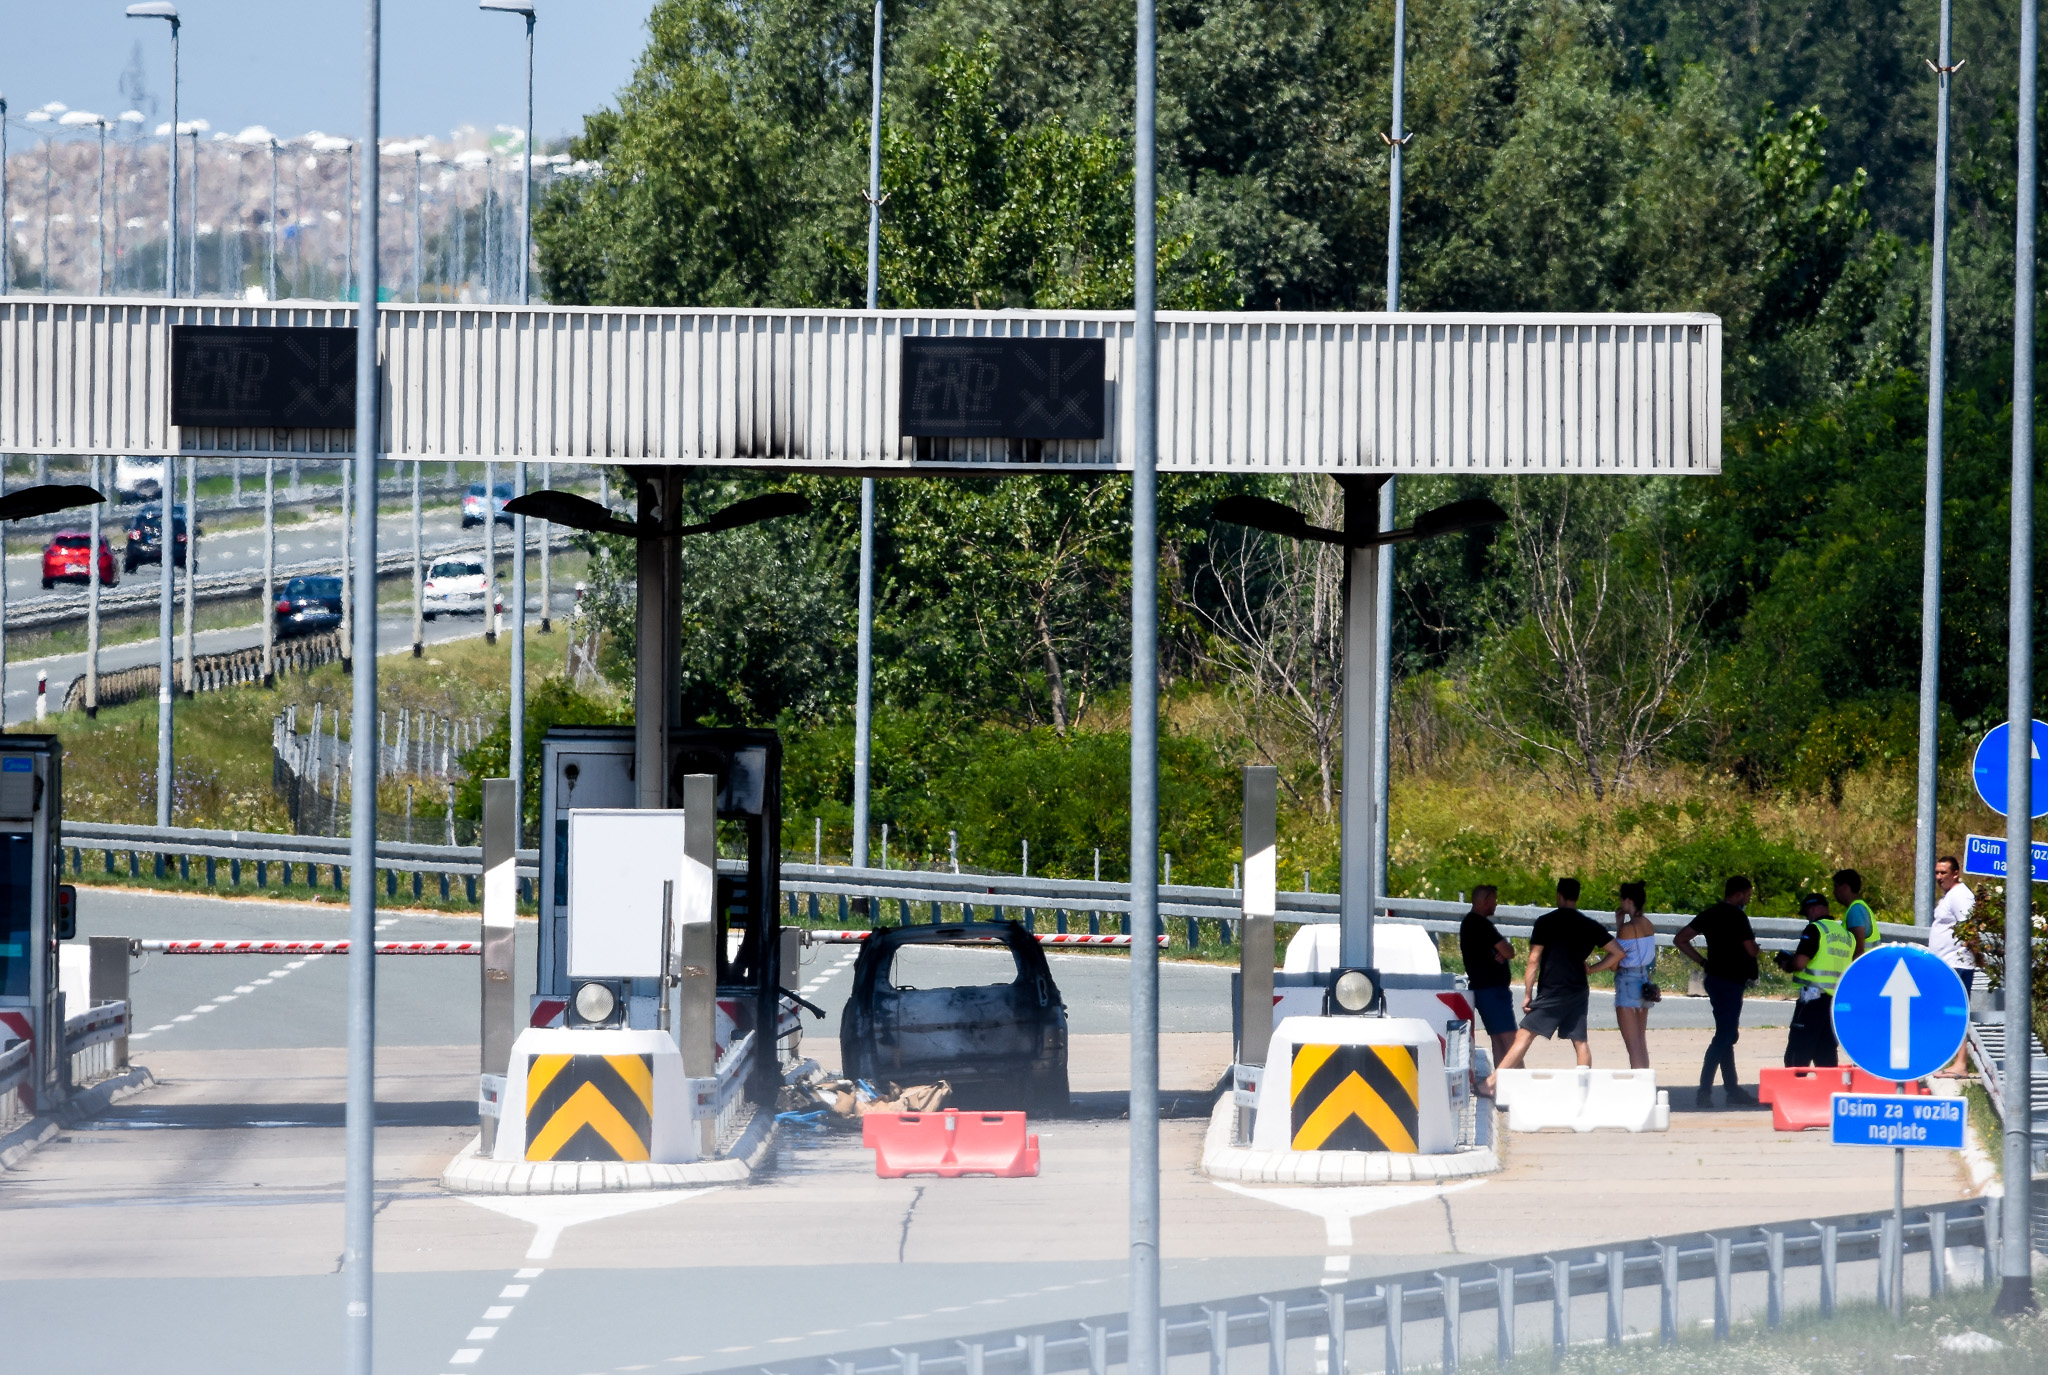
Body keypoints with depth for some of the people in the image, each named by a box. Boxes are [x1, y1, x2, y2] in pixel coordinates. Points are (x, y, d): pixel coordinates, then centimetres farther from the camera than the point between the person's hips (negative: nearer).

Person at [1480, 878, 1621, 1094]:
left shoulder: (1546, 922, -4)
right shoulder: (1590, 926, 8)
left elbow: (1534, 960, -6)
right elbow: (1617, 953, 9)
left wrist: (1527, 994, -2)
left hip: (1552, 992, -4)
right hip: (1579, 992, 4)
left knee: (1524, 1036, -7)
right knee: (1580, 1041, 9)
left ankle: (1490, 1084, -10)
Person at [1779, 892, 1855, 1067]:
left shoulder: (1815, 929, -9)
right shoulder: (1847, 934, 14)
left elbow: (1799, 962, -19)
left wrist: (1787, 966, 3)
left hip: (1814, 999, -7)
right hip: (1838, 1000, 7)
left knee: (1797, 1056, -4)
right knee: (1827, 1055, 11)